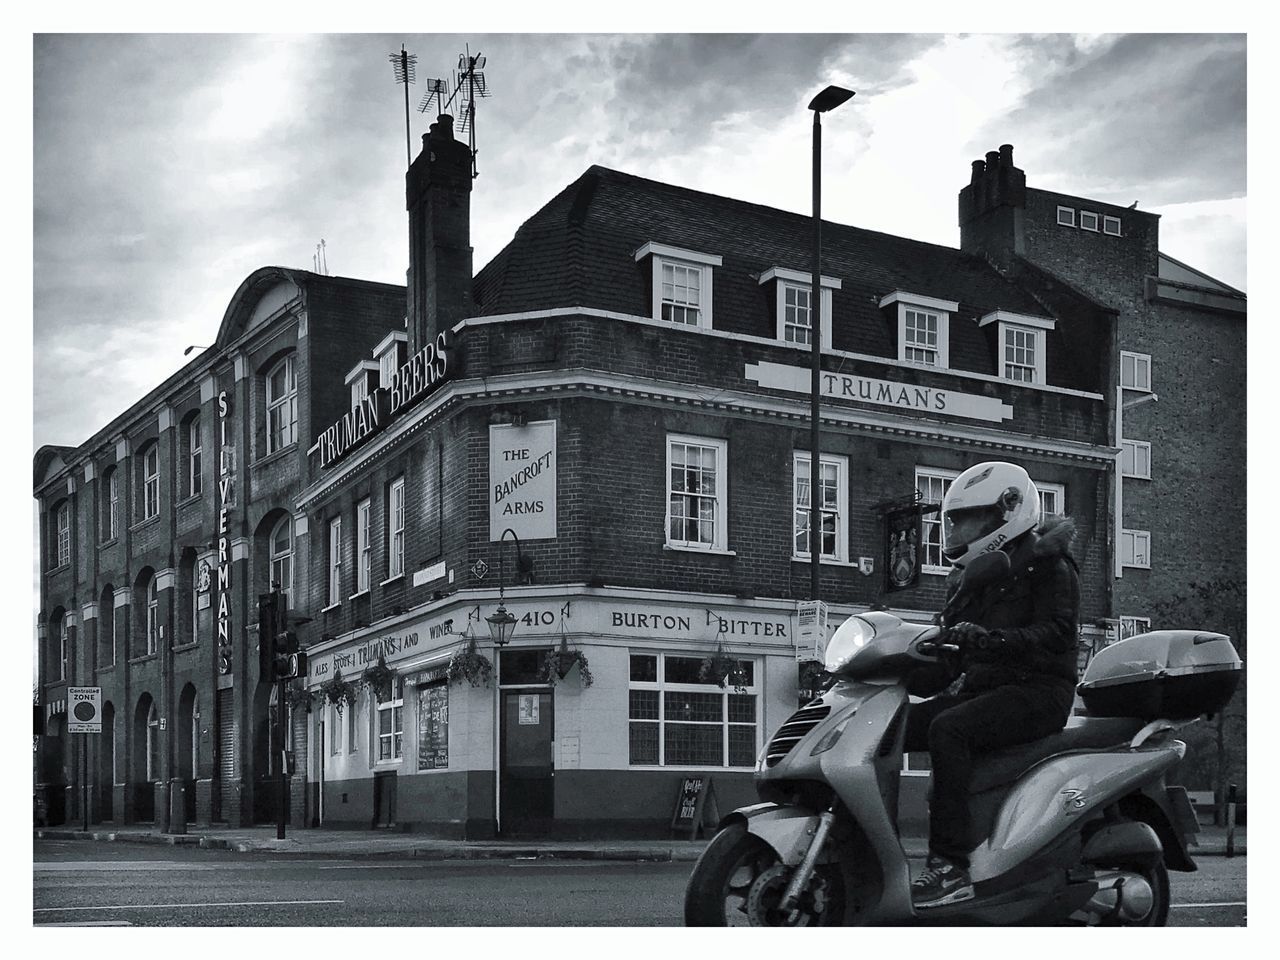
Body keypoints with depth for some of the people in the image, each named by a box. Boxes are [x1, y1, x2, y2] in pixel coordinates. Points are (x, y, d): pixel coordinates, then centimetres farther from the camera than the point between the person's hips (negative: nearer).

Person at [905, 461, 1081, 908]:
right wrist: (903, 680, 4)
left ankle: (951, 865, -35)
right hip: (980, 687, 8)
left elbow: (1056, 634, -18)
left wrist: (991, 639, -34)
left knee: (948, 729, -34)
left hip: (1037, 690, -8)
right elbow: (952, 657, 21)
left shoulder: (1048, 565, -2)